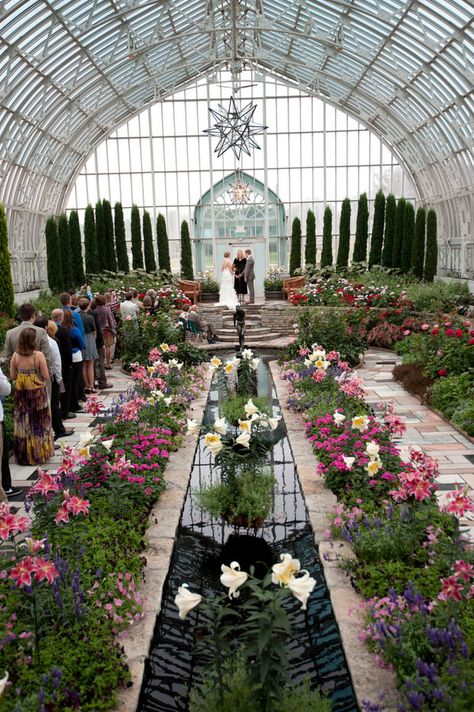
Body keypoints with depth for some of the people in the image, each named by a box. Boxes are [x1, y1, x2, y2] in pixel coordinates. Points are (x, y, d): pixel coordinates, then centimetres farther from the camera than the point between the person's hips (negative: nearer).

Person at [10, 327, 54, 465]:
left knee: (23, 423, 13)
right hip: (37, 393, -3)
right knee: (38, 423, 12)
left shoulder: (15, 356, -5)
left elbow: (12, 376, 0)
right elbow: (46, 377, -12)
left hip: (21, 393, 3)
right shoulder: (39, 355, -15)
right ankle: (39, 453, 21)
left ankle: (24, 454, 22)